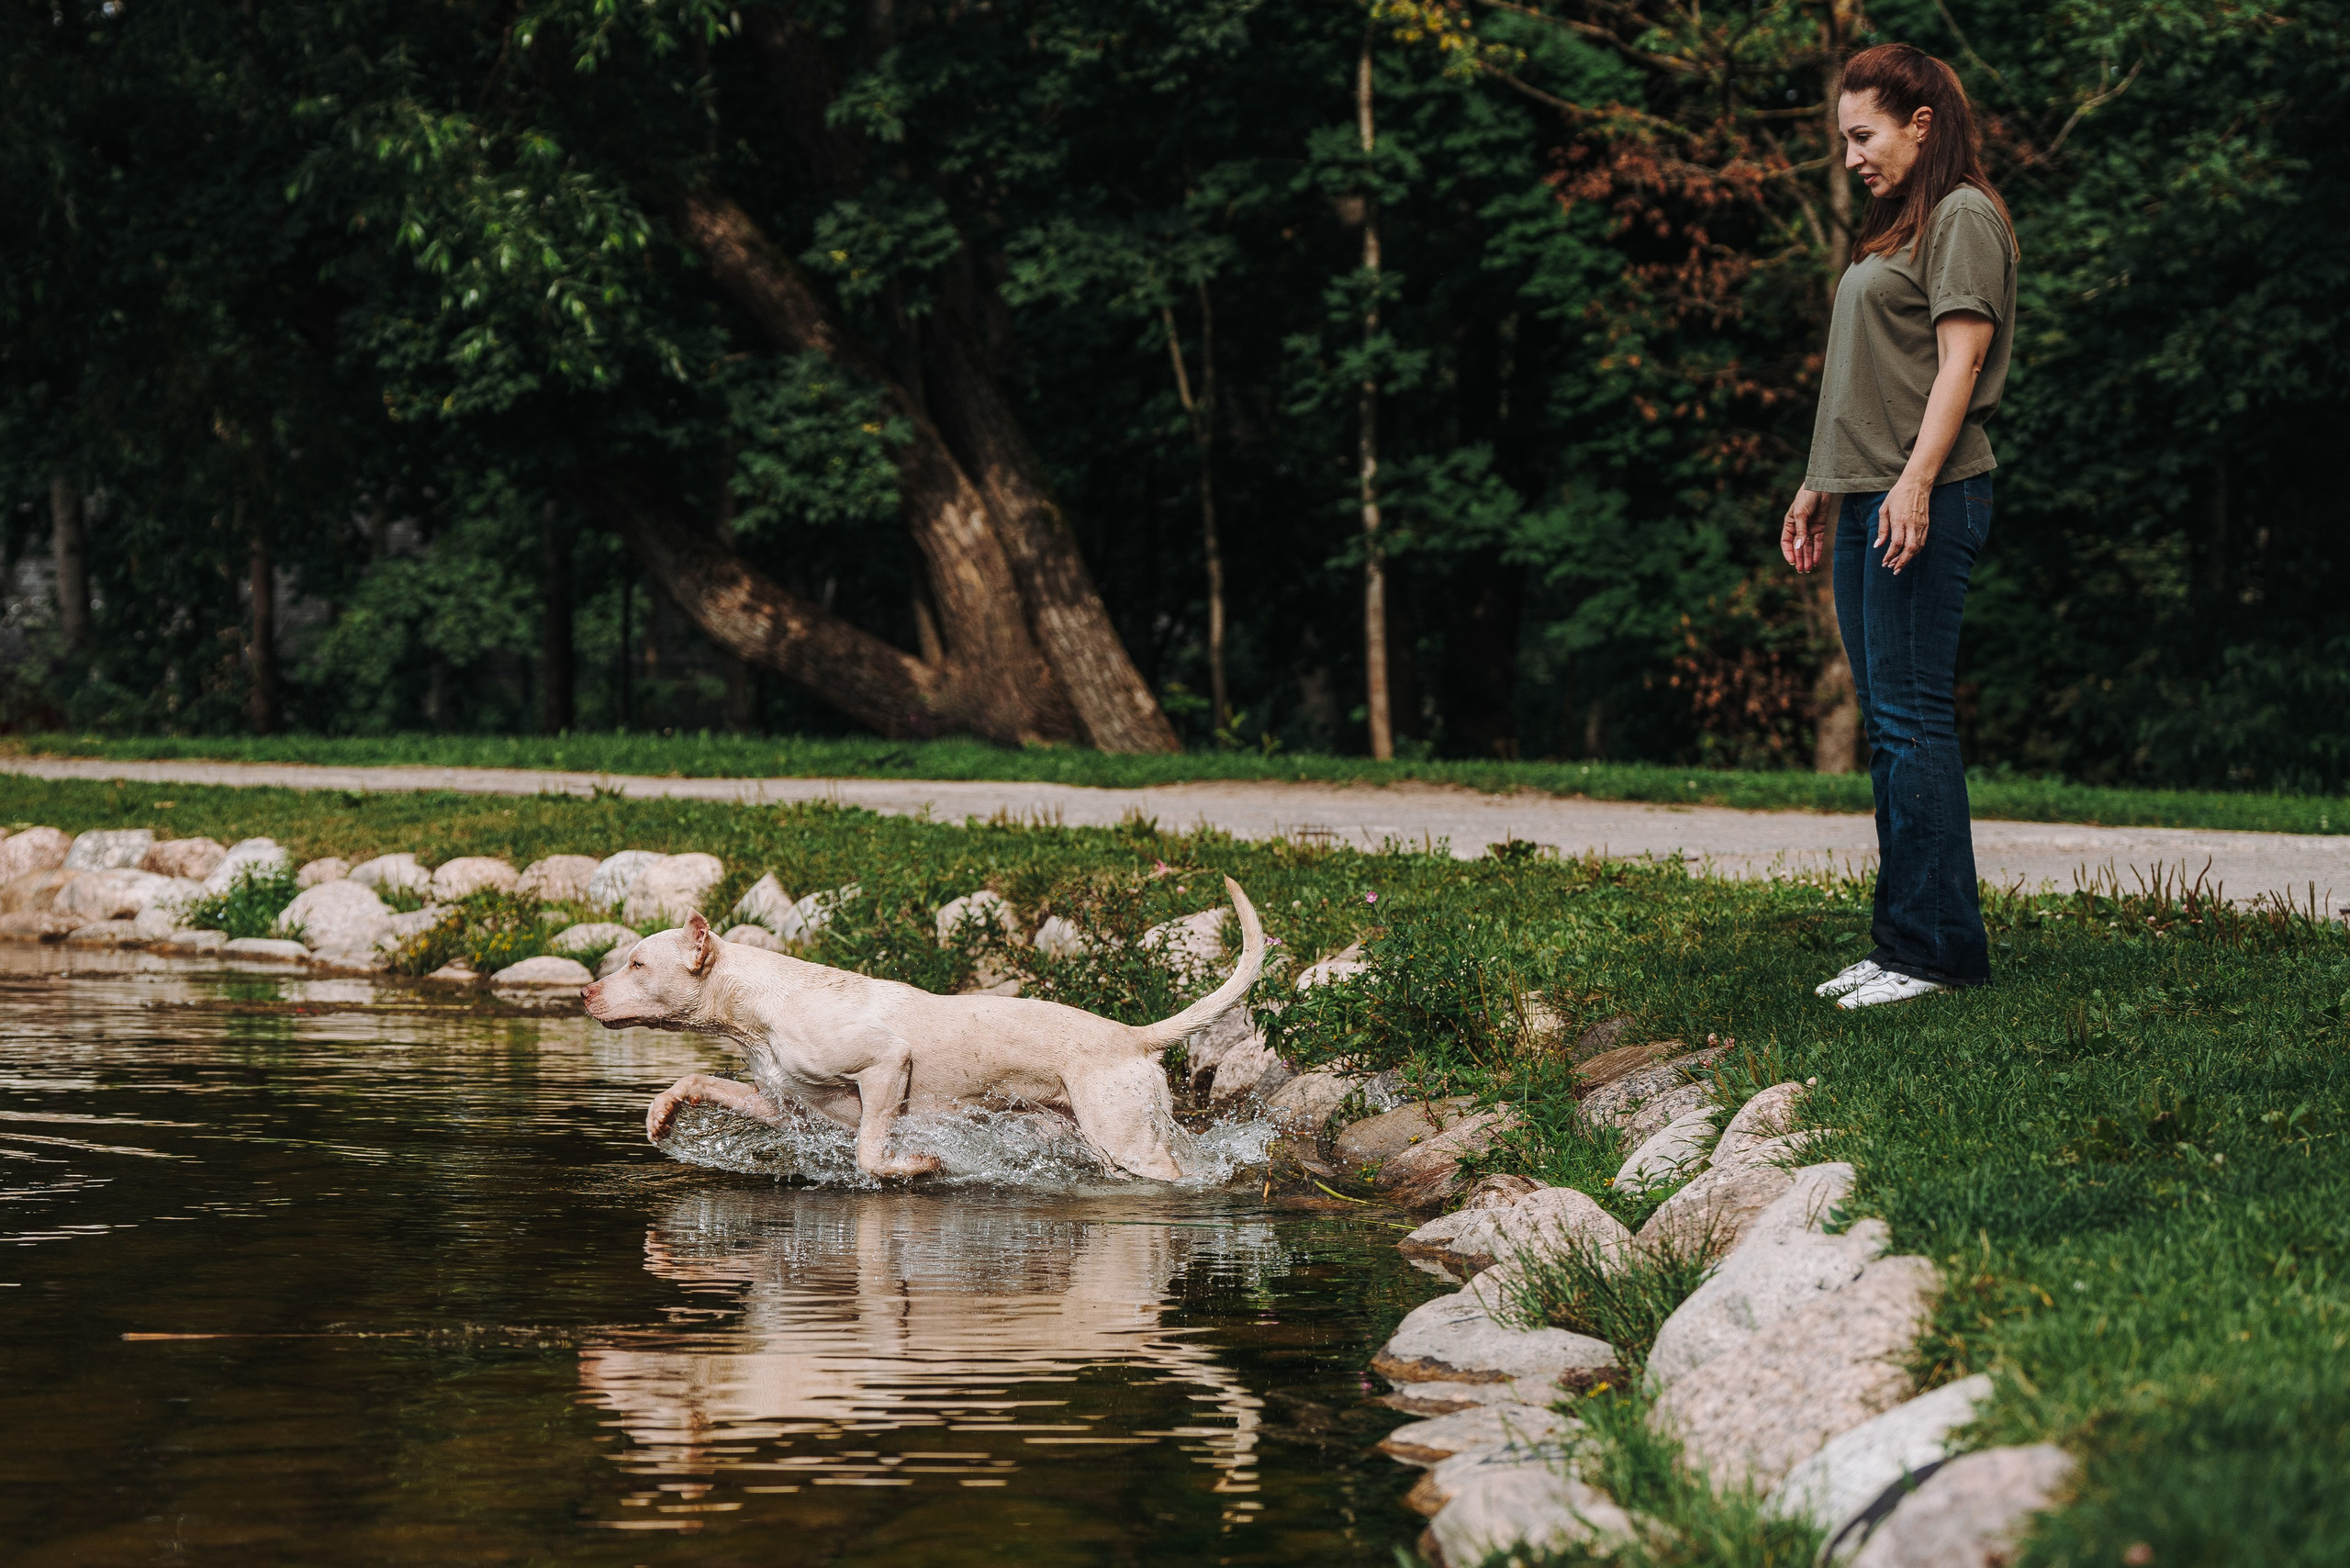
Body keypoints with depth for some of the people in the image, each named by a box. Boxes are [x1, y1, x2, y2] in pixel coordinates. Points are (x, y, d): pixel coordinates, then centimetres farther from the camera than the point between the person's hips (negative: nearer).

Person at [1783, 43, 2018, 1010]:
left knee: (1912, 717, -10)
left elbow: (1960, 359, -14)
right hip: (1863, 502, 10)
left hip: (1925, 501, -10)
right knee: (1886, 724, 9)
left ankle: (1938, 950, -8)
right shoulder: (1893, 230, 21)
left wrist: (1917, 481, -22)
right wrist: (1818, 484, 23)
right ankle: (1899, 944, 12)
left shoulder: (1965, 218, -6)